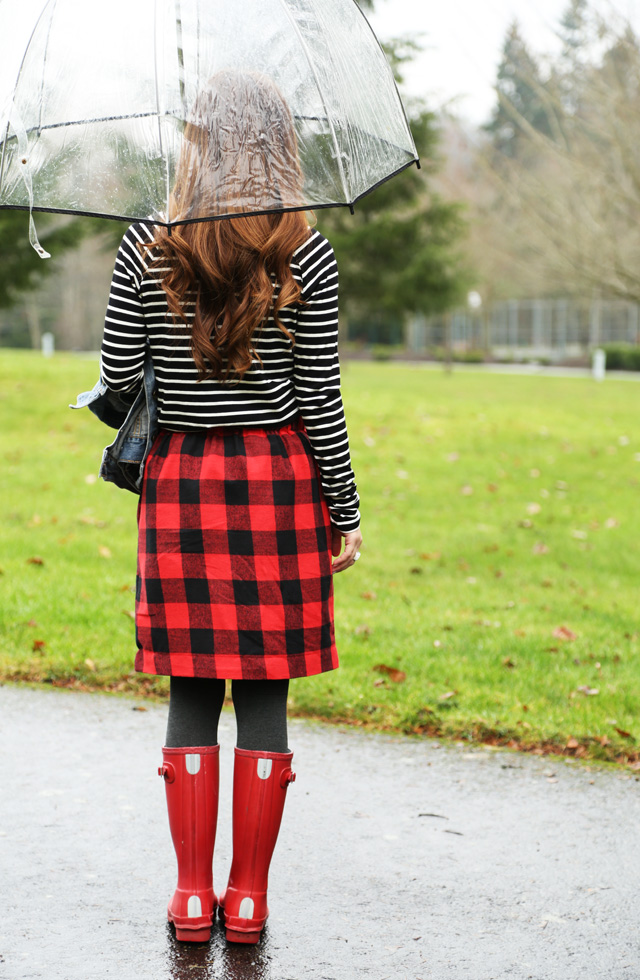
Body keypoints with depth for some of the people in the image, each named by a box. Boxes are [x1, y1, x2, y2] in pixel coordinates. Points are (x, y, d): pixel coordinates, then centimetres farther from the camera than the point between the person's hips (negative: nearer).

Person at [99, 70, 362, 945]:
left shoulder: (146, 251, -2)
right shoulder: (304, 254, -4)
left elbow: (118, 378, 0)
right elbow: (320, 398, -4)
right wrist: (345, 513, 4)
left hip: (180, 481, 1)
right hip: (279, 478, -1)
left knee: (192, 694, 9)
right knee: (264, 695, 6)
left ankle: (193, 897, 12)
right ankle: (249, 899, 12)